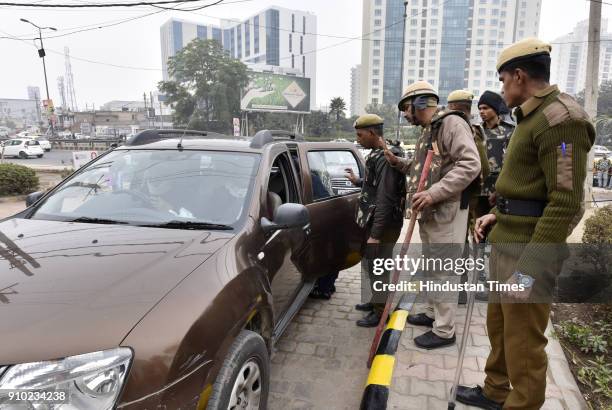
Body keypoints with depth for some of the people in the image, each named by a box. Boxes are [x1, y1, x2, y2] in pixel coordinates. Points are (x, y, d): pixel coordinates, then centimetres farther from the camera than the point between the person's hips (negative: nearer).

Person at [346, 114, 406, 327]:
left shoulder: (385, 159, -21)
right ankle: (376, 301, 37)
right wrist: (357, 181, 27)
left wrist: (375, 234, -24)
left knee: (378, 269, 2)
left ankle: (380, 312, 17)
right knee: (370, 265, 21)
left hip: (383, 226, -10)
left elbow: (385, 200, -25)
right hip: (374, 222, 10)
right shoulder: (377, 155, 10)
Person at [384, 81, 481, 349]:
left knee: (445, 271, -1)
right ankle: (432, 313, 35)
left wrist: (433, 193, -29)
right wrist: (398, 163, 12)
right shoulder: (426, 131, 17)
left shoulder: (451, 123, -13)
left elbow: (470, 165, -24)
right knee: (431, 267, 20)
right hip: (428, 212, 10)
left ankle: (444, 331, 10)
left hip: (446, 212, -10)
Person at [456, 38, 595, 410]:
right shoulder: (532, 117, 16)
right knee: (499, 323, 21)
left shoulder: (560, 118, -16)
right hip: (506, 240, 10)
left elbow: (566, 203, -22)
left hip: (527, 250, -10)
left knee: (523, 341, 3)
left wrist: (530, 267, -25)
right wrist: (497, 215, 14)